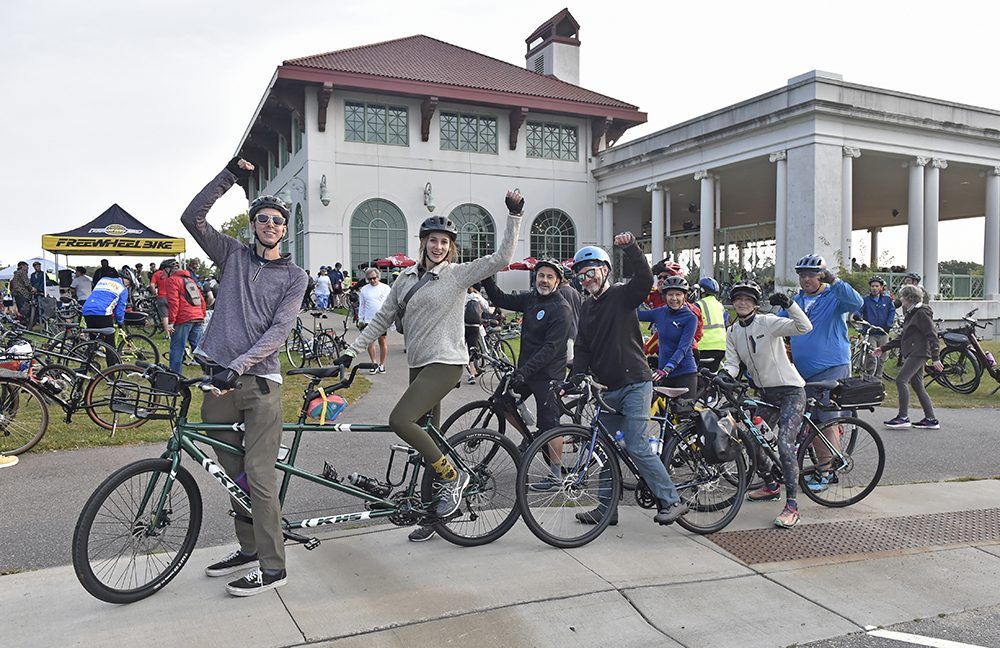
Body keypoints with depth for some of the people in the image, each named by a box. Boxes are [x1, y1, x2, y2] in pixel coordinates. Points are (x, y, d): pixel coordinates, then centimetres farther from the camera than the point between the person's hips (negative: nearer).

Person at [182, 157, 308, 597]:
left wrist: (237, 366, -20)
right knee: (233, 472, 13)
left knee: (259, 476, -7)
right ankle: (248, 549, 28)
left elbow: (279, 330, -8)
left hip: (259, 382, -4)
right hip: (219, 379, 4)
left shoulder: (294, 277, 3)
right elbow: (192, 218, 3)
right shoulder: (233, 255, 12)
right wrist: (229, 176, -3)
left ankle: (273, 567, 1)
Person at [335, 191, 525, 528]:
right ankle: (432, 512, 22)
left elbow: (501, 257, -12)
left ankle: (453, 476, -5)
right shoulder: (406, 278, 11)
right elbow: (382, 319, 14)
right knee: (427, 437, 10)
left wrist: (514, 216, -17)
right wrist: (351, 351, 9)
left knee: (400, 419, -21)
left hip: (445, 362, -6)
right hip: (419, 364, 6)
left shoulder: (458, 274, -4)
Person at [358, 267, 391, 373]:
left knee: (383, 342, 2)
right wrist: (360, 320, 11)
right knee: (370, 342, 2)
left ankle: (382, 364, 12)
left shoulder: (385, 288, 3)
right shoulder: (364, 289, 10)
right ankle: (374, 363, 13)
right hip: (368, 320, 2)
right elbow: (361, 306, 15)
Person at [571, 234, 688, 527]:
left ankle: (672, 500, 0)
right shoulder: (586, 308, 15)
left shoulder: (622, 295, -5)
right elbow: (582, 349, 13)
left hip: (634, 383, -7)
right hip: (608, 388, 8)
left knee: (636, 447, -12)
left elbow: (645, 278, -26)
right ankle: (606, 508, 21)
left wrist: (630, 247, -38)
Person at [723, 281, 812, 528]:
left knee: (785, 444, -18)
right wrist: (725, 374, -22)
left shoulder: (767, 322, -12)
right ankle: (771, 487, 31)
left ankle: (792, 506, -13)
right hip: (765, 393, 7)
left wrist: (788, 304, -36)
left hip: (791, 391, -7)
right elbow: (733, 362, -1)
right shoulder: (732, 333, 6)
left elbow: (804, 327, -24)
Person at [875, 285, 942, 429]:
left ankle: (903, 417, -11)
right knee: (917, 386, 8)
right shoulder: (911, 314, 21)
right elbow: (902, 337, 26)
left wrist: (935, 358, -20)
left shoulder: (922, 313, -9)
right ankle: (931, 420, 11)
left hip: (918, 353, -10)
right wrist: (883, 348, 22)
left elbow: (932, 335, -15)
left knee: (900, 380, -14)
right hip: (912, 354, 10)